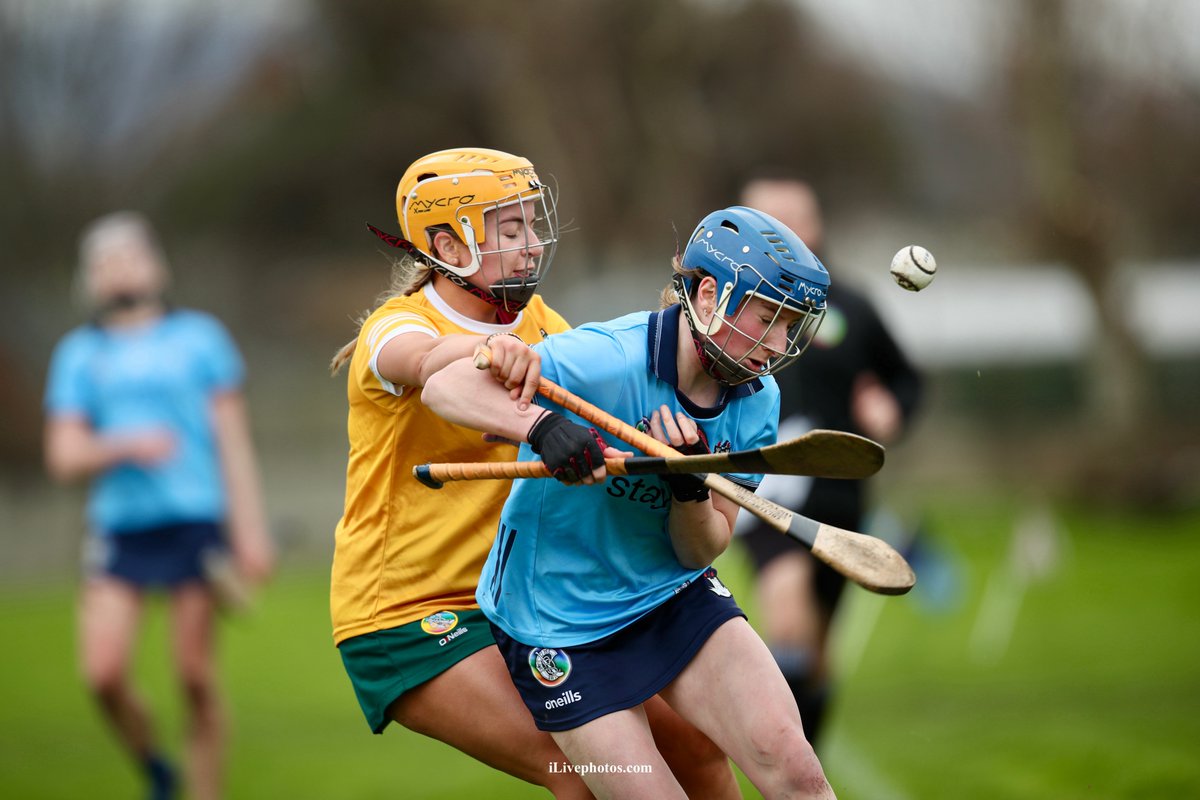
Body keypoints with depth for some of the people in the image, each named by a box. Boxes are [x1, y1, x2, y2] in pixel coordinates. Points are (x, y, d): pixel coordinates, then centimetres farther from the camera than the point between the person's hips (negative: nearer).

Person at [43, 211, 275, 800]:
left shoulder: (199, 338, 9)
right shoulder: (79, 354, 11)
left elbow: (233, 442, 7)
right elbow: (63, 458, 5)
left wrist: (250, 530, -1)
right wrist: (124, 446, -15)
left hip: (195, 518, -1)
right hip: (120, 526, 1)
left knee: (196, 677, -4)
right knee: (103, 674, -11)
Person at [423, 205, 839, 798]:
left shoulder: (756, 399, -5)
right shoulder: (608, 360, -24)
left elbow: (698, 554, -4)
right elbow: (445, 387, -27)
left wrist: (688, 486, -26)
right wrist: (542, 425, -44)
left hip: (673, 596, 5)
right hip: (561, 628, -5)